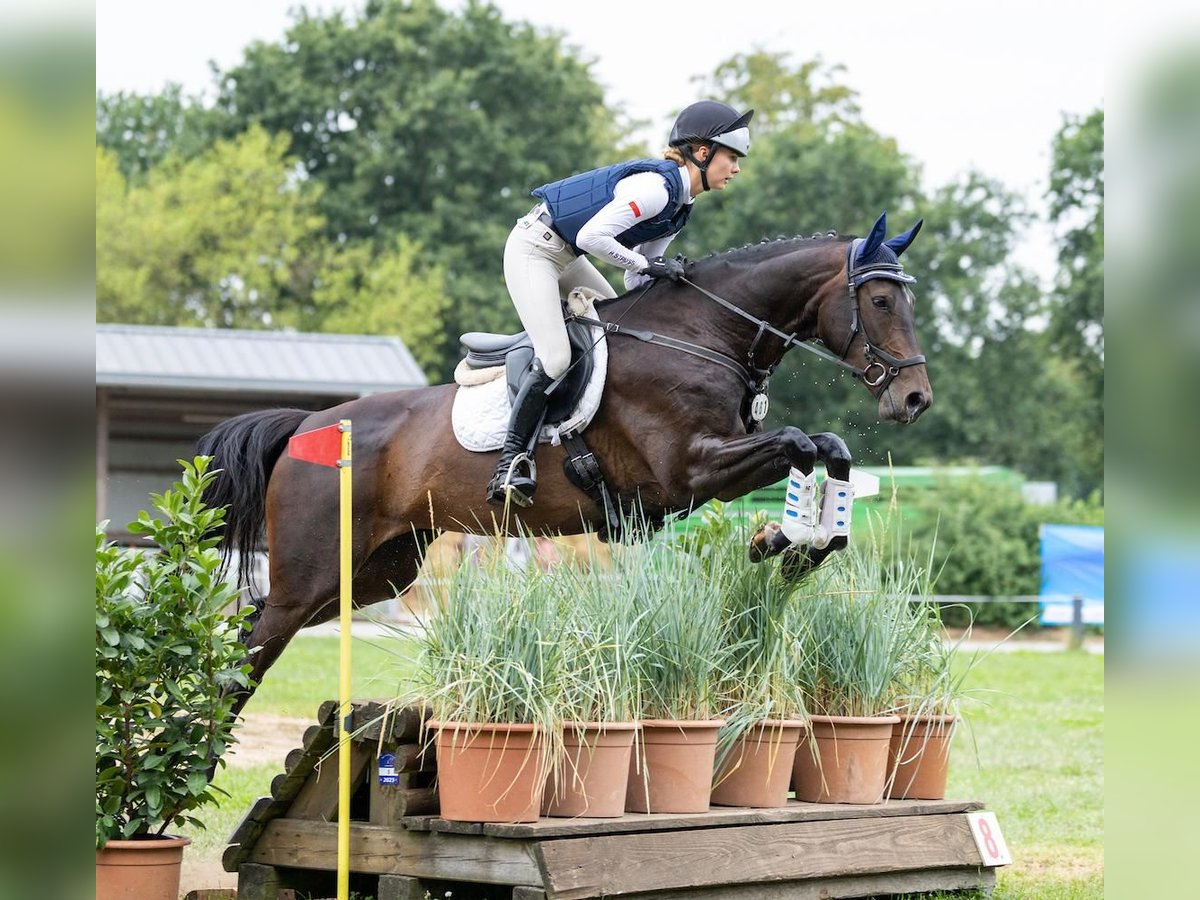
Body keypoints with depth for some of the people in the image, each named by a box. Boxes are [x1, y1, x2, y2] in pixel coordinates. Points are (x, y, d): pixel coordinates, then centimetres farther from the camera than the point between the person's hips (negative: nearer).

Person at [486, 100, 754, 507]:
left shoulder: (679, 204, 7)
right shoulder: (656, 186, -23)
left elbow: (636, 279, 11)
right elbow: (591, 236, -27)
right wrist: (648, 265, -20)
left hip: (565, 256, 10)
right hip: (533, 250, -10)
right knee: (555, 358, -17)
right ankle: (511, 460, -10)